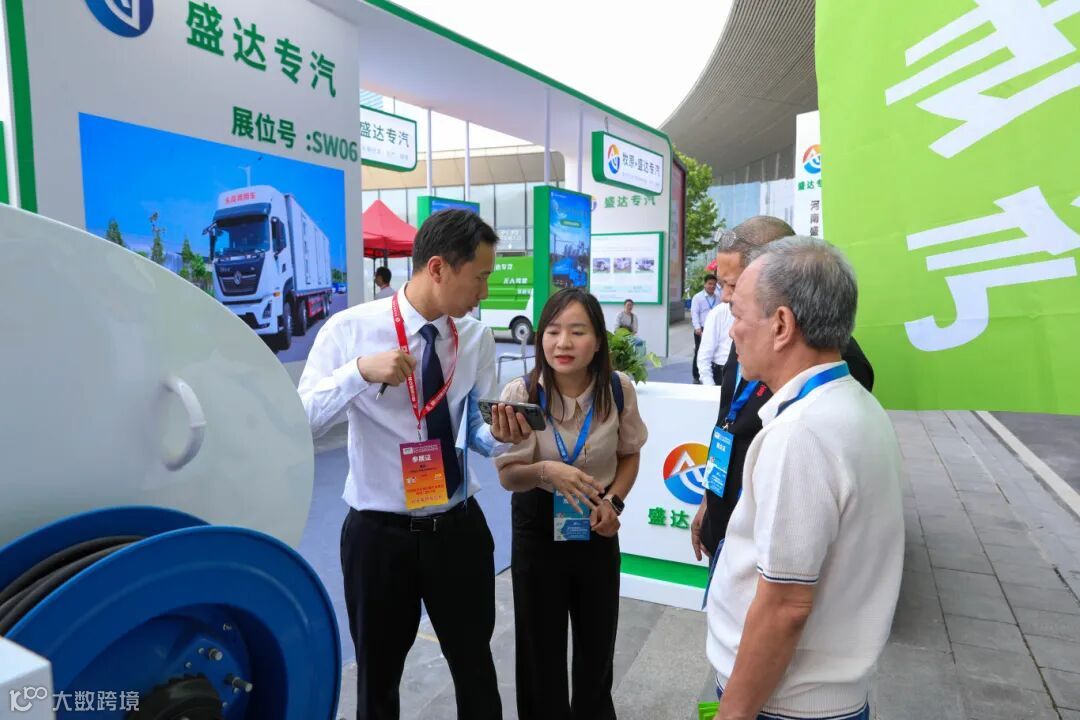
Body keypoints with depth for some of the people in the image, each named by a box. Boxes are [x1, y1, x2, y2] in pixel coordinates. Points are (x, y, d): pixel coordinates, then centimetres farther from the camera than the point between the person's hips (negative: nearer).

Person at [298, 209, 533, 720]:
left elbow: (476, 433, 3)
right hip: (378, 532, -2)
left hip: (459, 528, 3)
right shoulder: (350, 328, -12)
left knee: (476, 669, 21)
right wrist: (359, 371, -30)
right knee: (378, 677, 20)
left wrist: (502, 436, -19)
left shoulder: (477, 338, -4)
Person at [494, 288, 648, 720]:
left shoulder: (618, 389, -14)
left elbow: (629, 454, 3)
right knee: (541, 642, 11)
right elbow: (508, 474, -14)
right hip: (538, 525, -2)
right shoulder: (520, 393, -20)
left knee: (598, 640, 18)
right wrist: (545, 471, -34)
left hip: (597, 524, 2)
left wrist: (614, 501, -12)